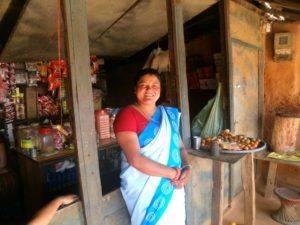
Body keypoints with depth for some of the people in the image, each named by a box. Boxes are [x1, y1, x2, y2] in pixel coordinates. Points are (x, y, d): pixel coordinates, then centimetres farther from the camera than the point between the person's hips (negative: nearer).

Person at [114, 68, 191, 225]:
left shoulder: (170, 114, 5)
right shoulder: (127, 115, -14)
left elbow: (180, 147, 9)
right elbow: (135, 159, -22)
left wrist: (186, 168, -11)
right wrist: (172, 172, -19)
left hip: (172, 188, 6)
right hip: (144, 190, -5)